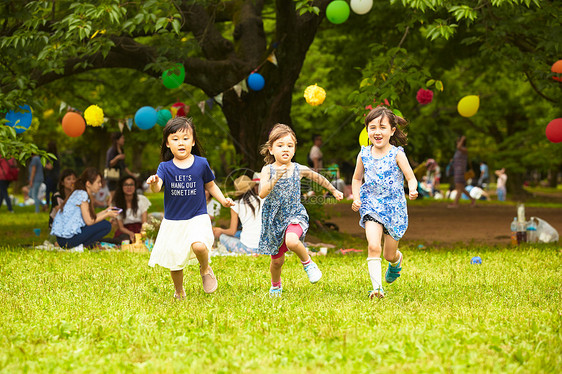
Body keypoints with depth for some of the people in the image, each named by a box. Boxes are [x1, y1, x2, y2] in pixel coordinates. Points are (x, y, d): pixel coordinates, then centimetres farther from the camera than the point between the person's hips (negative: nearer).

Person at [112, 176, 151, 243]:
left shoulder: (142, 199, -2)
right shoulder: (117, 203, -2)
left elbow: (144, 222, -6)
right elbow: (120, 227, -2)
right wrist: (131, 234, -24)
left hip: (139, 229, 1)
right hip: (125, 231, -1)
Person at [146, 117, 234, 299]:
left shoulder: (201, 164, -3)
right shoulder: (165, 167, -4)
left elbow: (210, 185, 13)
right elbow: (157, 188, -21)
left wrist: (223, 200, 2)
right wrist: (153, 183, -43)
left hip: (197, 217, -1)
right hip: (172, 221, 1)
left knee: (198, 245, -30)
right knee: (175, 262, 7)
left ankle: (205, 268, 3)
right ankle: (179, 293, 33)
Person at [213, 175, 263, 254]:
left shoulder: (236, 205, -1)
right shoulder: (262, 200, 3)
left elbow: (232, 231, 6)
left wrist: (220, 231, 27)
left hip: (247, 247, -3)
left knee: (222, 236, 20)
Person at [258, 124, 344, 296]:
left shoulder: (299, 169, -3)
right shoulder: (268, 170, -9)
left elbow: (318, 178, 17)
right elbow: (262, 193, -23)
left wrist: (334, 191, 28)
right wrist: (276, 178, -35)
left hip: (295, 215, -1)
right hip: (274, 219, 1)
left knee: (292, 241, -34)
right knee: (277, 260, 10)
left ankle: (307, 262, -3)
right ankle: (275, 285, 41)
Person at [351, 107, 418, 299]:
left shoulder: (397, 154, -8)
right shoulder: (364, 155, 0)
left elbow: (411, 177, -8)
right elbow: (357, 179, 15)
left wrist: (412, 190, -30)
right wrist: (356, 199, 0)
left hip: (394, 207, -1)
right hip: (371, 206, 1)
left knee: (389, 254, 11)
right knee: (373, 246, -22)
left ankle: (397, 260, 49)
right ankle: (377, 288, -18)